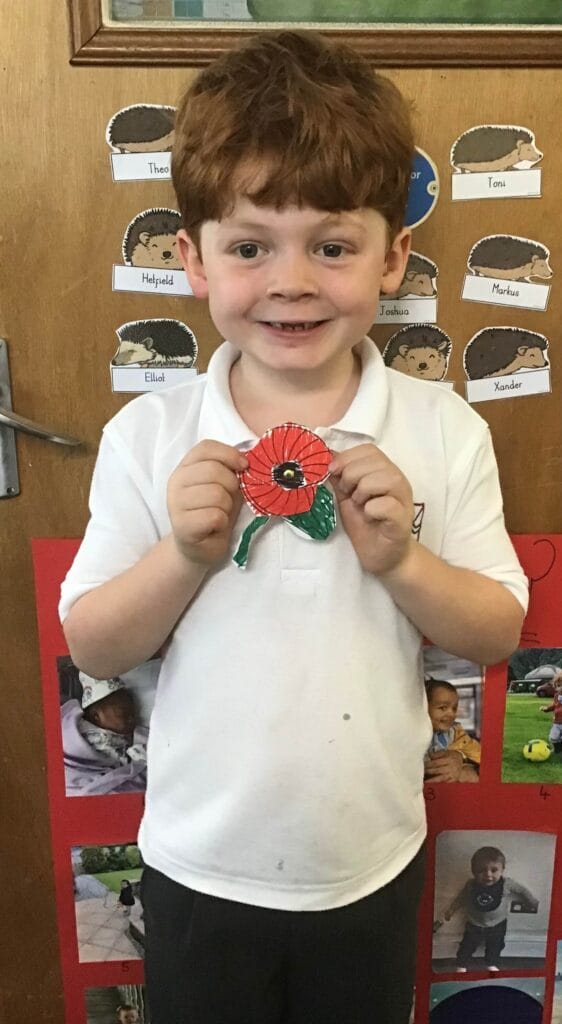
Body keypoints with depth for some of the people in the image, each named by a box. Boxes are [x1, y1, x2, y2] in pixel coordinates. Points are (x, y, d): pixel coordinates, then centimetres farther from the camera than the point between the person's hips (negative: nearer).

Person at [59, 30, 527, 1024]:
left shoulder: (444, 432, -11)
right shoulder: (148, 438, -13)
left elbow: (499, 632, -7)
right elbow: (90, 646, -9)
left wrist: (401, 561, -24)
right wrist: (185, 557, -26)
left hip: (372, 865, 1)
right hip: (198, 869, 0)